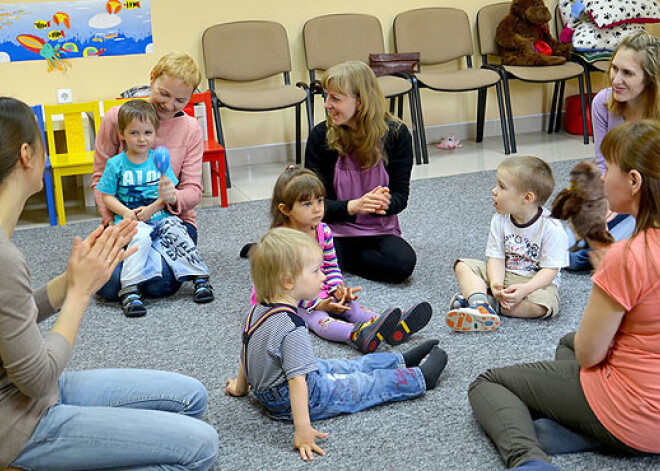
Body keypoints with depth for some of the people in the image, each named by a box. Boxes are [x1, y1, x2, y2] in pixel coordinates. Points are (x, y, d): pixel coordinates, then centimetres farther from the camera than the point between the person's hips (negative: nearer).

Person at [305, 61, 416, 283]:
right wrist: (353, 206, -29)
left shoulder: (396, 134, -7)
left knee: (403, 263, -30)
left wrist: (385, 203, -29)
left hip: (378, 230, 2)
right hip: (333, 228, -2)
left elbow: (401, 196, -4)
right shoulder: (320, 135, -8)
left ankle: (337, 258, -4)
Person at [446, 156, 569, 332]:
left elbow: (550, 270, -19)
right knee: (464, 266, -10)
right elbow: (496, 257, -6)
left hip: (536, 282, -5)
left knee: (543, 305, -37)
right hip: (503, 276, 5)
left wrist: (524, 289, -34)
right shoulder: (499, 220, -4)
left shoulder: (551, 228, -19)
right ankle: (481, 306, -37)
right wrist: (495, 283, -26)